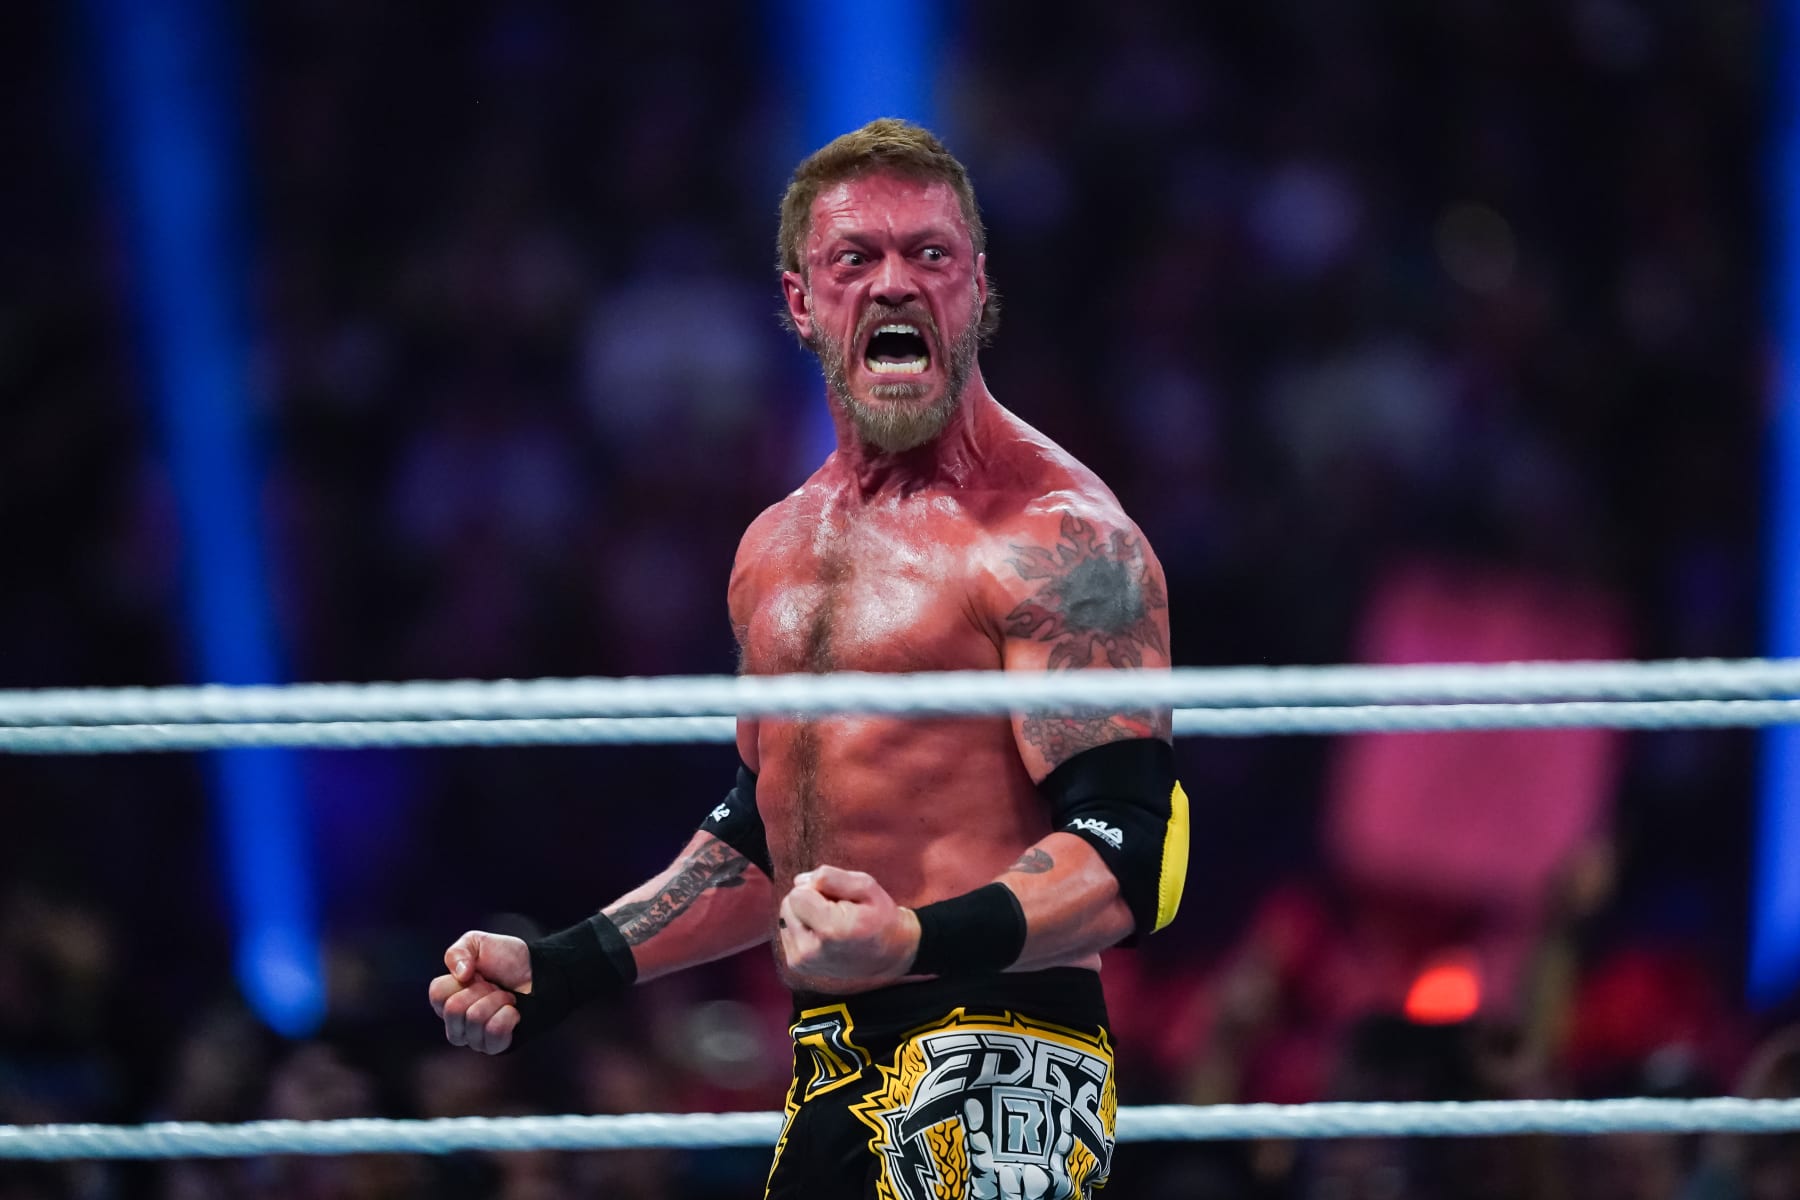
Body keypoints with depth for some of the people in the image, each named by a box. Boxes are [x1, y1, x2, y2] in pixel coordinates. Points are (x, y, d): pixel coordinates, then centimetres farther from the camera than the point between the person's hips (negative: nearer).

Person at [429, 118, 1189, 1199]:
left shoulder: (1054, 533, -9)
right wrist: (558, 970, 21)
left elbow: (1131, 861, -18)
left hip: (997, 1079, -8)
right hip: (829, 1072, 8)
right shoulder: (777, 549, 17)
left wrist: (921, 940, -33)